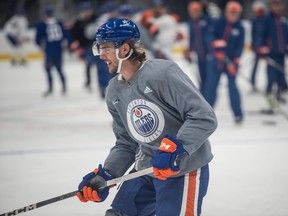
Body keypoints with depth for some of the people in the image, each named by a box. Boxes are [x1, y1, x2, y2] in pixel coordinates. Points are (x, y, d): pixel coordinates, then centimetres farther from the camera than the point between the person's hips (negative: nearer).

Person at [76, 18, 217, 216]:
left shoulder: (162, 72, -20)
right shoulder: (115, 92, 7)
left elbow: (204, 118, -23)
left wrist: (174, 149, -33)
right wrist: (104, 175, 1)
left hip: (183, 169, -8)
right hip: (146, 168, 8)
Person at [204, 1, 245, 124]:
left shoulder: (240, 28, -3)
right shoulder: (219, 23, -2)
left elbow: (240, 46, -6)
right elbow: (211, 36, -4)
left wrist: (235, 61, -18)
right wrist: (215, 43, -28)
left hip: (231, 62, -1)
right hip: (216, 59, 1)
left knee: (232, 86, -4)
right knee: (211, 86, 3)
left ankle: (238, 114, 6)